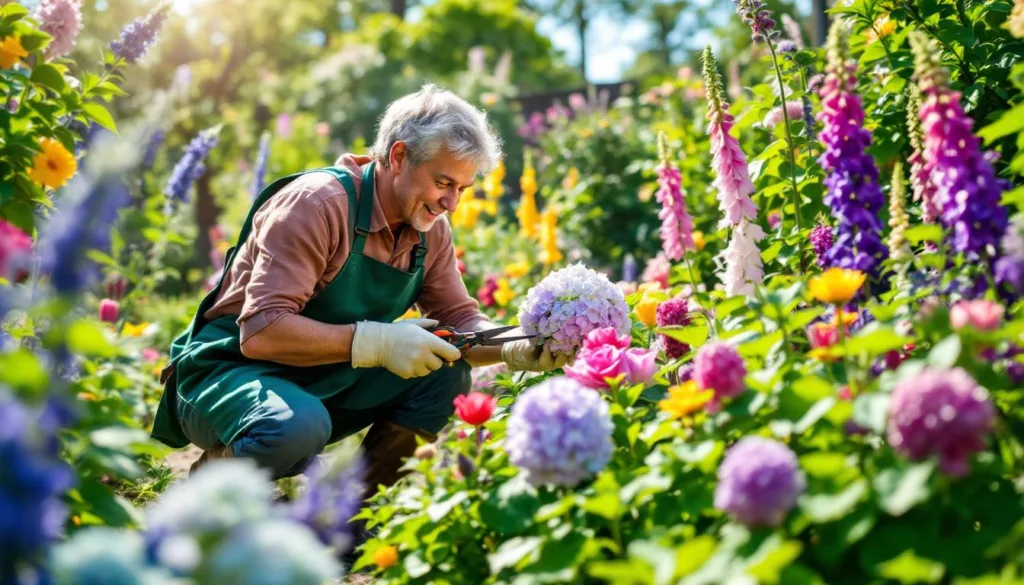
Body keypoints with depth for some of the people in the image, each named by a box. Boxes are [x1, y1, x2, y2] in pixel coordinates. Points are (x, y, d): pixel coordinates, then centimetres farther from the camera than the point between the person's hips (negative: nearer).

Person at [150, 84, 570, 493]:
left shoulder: (430, 229, 0)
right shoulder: (318, 204, -24)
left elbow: (459, 318, 4)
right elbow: (261, 332, -30)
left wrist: (516, 349, -17)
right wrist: (377, 342, -33)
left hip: (327, 385, 7)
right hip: (230, 369, -7)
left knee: (446, 373, -9)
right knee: (297, 428, -38)